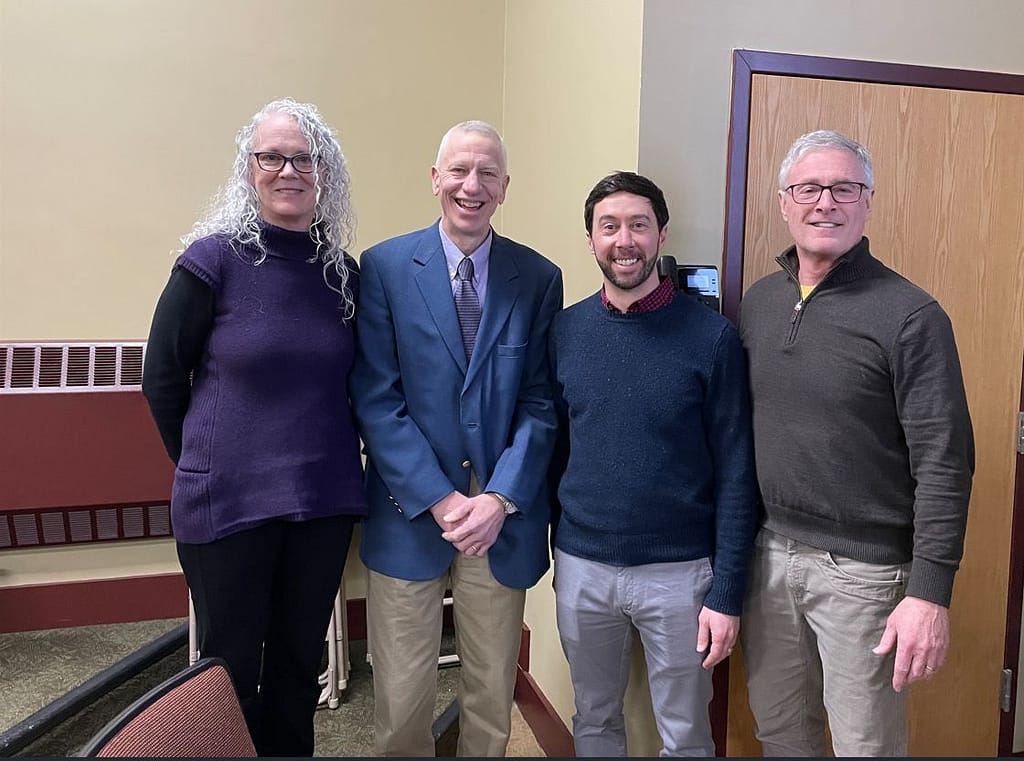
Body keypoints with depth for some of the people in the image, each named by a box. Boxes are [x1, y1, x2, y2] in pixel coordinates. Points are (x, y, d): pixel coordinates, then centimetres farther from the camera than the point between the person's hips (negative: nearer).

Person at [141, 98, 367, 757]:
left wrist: (334, 453, 7)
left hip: (325, 501, 3)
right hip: (228, 503, -3)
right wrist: (205, 462, 4)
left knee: (300, 660, 19)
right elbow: (163, 376, -2)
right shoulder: (215, 257, -8)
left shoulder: (342, 270, 3)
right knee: (231, 668, 13)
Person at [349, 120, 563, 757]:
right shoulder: (384, 267, -3)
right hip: (410, 514, -1)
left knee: (493, 698, 16)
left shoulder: (539, 278, 2)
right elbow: (376, 400, -7)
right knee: (401, 704, 9)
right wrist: (439, 500, -13)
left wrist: (500, 498, -11)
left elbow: (541, 403, 0)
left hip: (504, 518, 2)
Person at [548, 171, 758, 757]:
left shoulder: (711, 335, -10)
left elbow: (736, 473, -8)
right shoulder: (567, 329, 0)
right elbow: (553, 445, 6)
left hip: (679, 571, -2)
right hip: (581, 567, 3)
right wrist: (557, 548, 6)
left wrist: (727, 593, -9)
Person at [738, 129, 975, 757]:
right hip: (769, 552, 5)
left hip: (862, 567, -4)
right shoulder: (758, 301, 5)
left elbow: (944, 463, -14)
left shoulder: (911, 316, -12)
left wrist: (931, 592, -17)